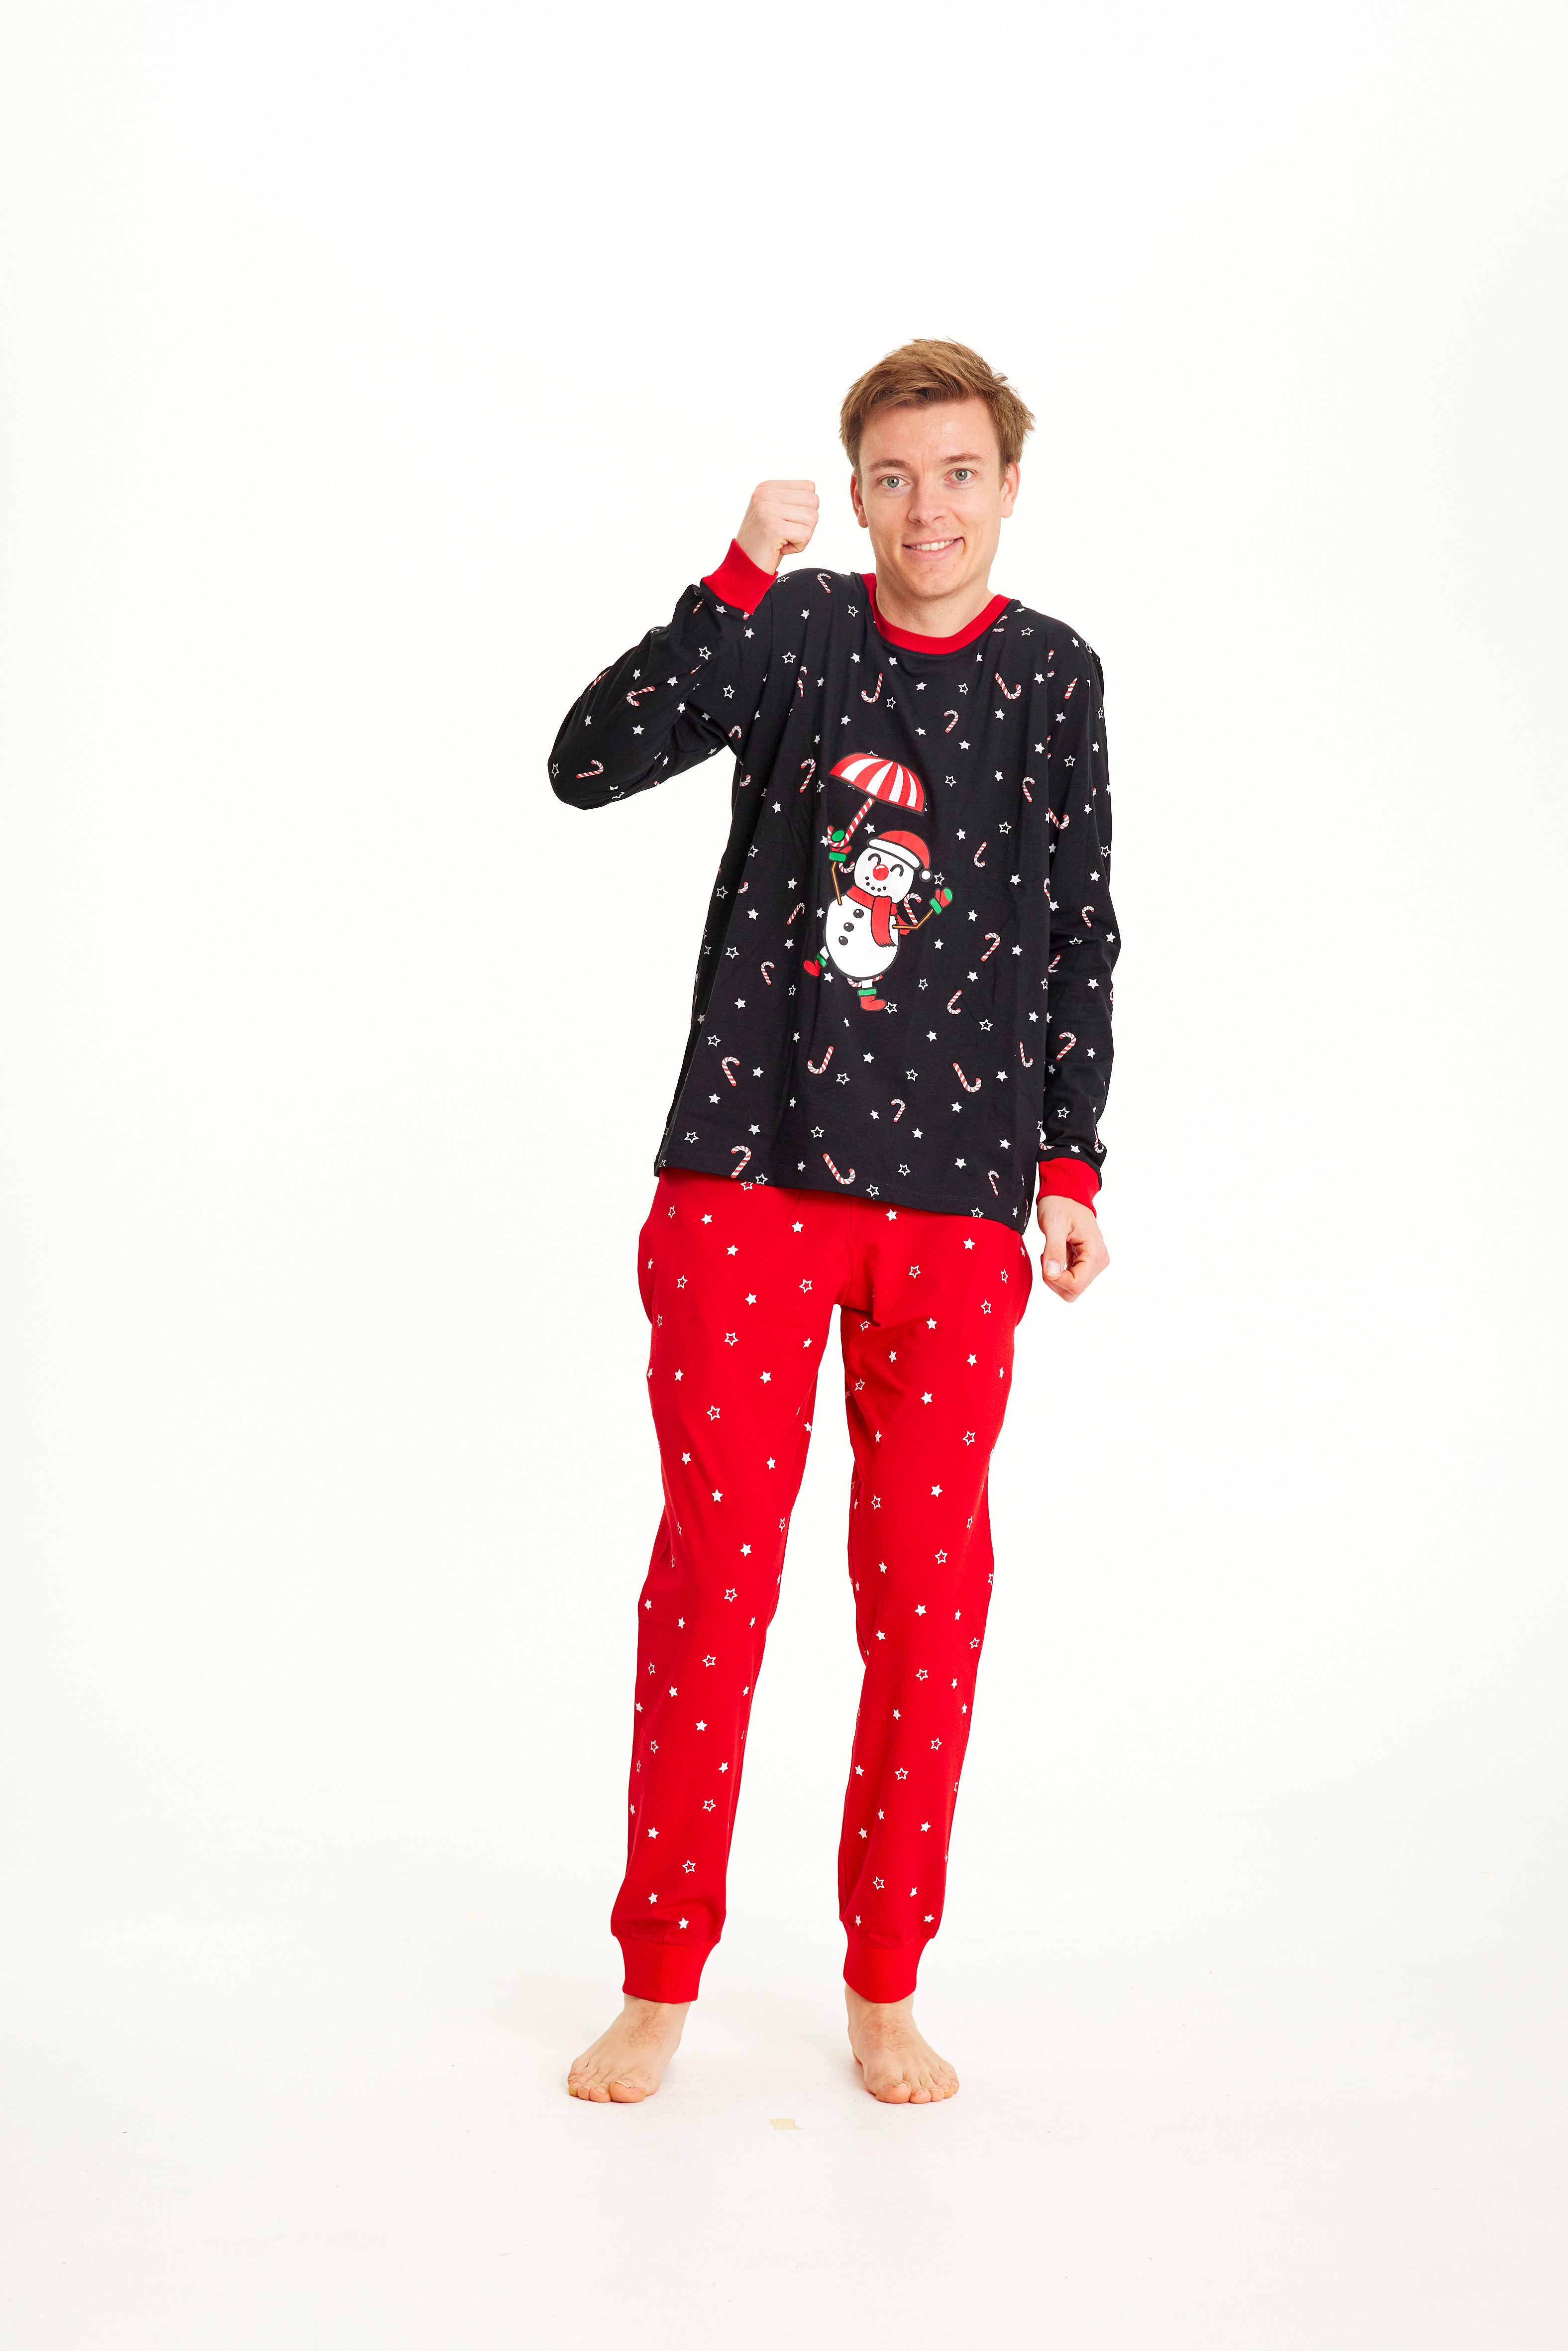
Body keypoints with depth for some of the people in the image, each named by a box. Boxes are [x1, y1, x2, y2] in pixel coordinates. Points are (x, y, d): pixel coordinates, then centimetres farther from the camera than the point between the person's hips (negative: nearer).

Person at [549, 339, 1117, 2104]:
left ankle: (885, 1988, 19)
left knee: (928, 1582, 4)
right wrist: (738, 580, -15)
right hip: (747, 1164, -1)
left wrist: (1073, 1167, 7)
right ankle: (659, 1981, 13)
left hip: (957, 1191, 1)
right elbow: (590, 764, -8)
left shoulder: (1053, 678, 7)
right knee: (713, 1559, -1)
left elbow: (1077, 937, 11)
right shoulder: (793, 630, 4)